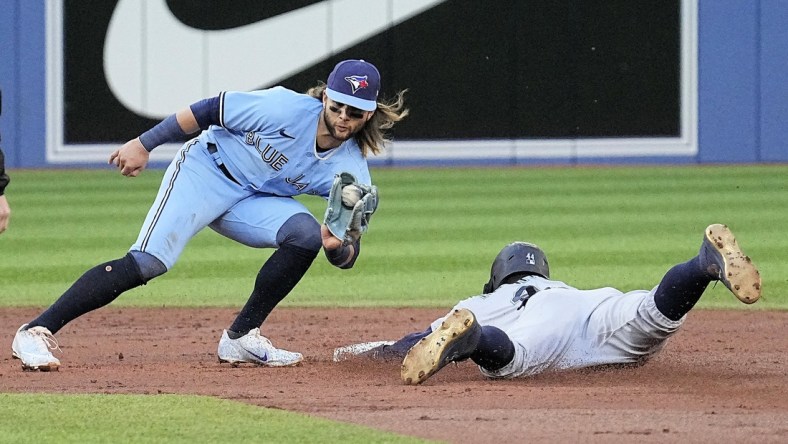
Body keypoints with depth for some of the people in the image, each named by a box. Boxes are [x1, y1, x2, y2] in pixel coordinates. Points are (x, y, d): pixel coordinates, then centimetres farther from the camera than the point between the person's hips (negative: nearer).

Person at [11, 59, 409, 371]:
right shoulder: (288, 109, -22)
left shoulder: (350, 169, -11)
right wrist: (144, 144, -12)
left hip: (254, 201, 5)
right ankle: (36, 332, -23)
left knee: (306, 233, -21)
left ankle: (241, 337, -8)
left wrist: (338, 245, -40)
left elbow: (349, 254, -16)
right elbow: (209, 110, -13)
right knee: (146, 264, -22)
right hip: (205, 171, -5)